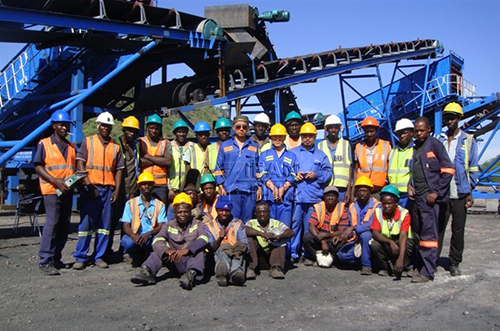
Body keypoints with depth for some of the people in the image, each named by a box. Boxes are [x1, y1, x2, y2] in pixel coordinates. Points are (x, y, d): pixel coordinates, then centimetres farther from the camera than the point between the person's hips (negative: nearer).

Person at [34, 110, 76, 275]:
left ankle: (56, 258, 16)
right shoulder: (44, 144, 1)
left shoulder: (71, 147, 17)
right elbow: (38, 167, -4)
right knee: (52, 223, -13)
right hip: (51, 190, -6)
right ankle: (45, 261, -11)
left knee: (64, 225, 7)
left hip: (67, 191, 6)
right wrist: (56, 181, -15)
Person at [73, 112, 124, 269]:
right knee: (86, 223, -4)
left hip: (108, 189, 3)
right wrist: (88, 185, -12)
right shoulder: (88, 141, 7)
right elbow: (80, 164, -1)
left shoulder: (115, 147, 15)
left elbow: (119, 169, 13)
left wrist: (117, 190, 2)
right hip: (91, 188, -3)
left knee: (104, 224, 4)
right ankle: (81, 257, 3)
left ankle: (99, 256, 11)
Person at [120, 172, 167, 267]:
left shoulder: (160, 205, 9)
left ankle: (148, 255, 2)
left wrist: (148, 234, -23)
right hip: (135, 237, 0)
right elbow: (126, 225, 2)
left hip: (152, 237, 0)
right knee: (127, 243, -34)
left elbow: (161, 226, -1)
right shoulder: (131, 203, 10)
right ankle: (137, 257, 3)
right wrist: (133, 235, -21)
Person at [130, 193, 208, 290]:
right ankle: (147, 272, -32)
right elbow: (157, 241, -10)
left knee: (199, 249, -28)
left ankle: (192, 273, -52)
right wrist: (167, 251, -33)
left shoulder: (197, 225, 3)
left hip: (193, 260, -2)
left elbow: (203, 239, -19)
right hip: (175, 264, 2)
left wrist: (187, 250, -38)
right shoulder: (168, 226, 9)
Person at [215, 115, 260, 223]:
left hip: (250, 191, 1)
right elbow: (218, 169, 10)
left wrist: (259, 188, 6)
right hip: (231, 191, -1)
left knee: (248, 222, 2)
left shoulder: (254, 146, 15)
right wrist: (221, 187, 0)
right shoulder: (225, 146, 13)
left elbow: (258, 169, 16)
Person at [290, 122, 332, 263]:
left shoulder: (321, 155, 17)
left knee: (310, 227, 2)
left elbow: (328, 172, 10)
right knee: (294, 224, -6)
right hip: (296, 196, -1)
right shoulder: (292, 153, 14)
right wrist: (294, 175, -7)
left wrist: (316, 175, -6)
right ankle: (292, 253, 0)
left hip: (314, 196, 1)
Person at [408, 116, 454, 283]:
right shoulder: (415, 147, 16)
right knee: (418, 232, 10)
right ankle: (421, 266, 18)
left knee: (429, 233, -7)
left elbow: (448, 170, -7)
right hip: (417, 196, 7)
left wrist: (436, 193, -12)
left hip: (429, 196, -7)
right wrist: (410, 185, 8)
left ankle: (427, 272, -5)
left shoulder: (435, 145, -4)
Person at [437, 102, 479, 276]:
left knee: (458, 230, 5)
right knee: (437, 229, 2)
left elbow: (473, 169, 3)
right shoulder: (439, 140, 10)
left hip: (459, 194, -1)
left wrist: (470, 192, -4)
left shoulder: (468, 140, 4)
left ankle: (454, 263, 15)